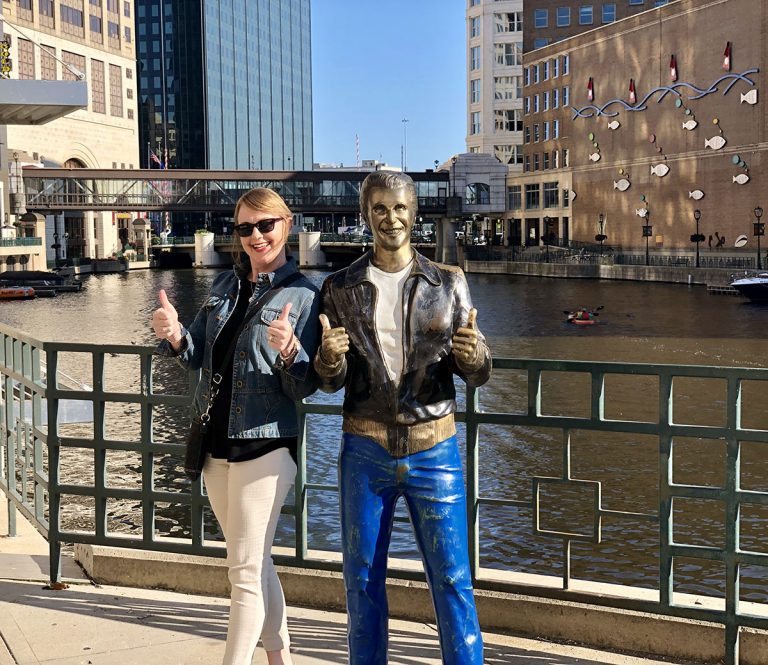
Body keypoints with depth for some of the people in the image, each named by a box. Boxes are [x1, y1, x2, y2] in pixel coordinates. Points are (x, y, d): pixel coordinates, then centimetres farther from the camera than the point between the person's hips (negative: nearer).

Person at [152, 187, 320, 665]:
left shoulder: (303, 295, -8)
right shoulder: (225, 285, 9)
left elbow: (305, 388, -11)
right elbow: (202, 358, 13)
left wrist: (289, 351, -31)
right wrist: (176, 337, -8)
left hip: (265, 446, -7)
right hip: (217, 443, 7)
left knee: (246, 571, -3)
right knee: (255, 563, 17)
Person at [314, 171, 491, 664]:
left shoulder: (449, 284, 2)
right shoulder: (341, 288, 3)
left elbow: (478, 375, 1)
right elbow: (330, 382, 3)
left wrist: (473, 354, -23)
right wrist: (330, 358, -21)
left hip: (434, 451, -1)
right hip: (366, 452, 1)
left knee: (452, 580, 2)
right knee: (363, 582, 10)